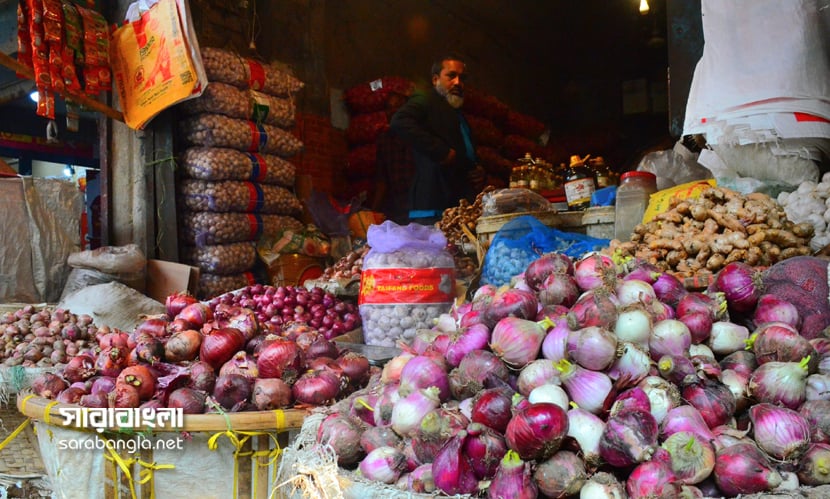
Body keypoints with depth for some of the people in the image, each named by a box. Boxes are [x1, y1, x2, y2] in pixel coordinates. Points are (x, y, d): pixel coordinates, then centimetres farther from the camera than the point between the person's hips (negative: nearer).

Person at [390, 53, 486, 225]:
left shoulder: (458, 115, 28)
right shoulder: (425, 101, 2)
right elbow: (399, 122, -20)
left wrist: (478, 173, 10)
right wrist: (442, 151, -21)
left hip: (462, 208, 8)